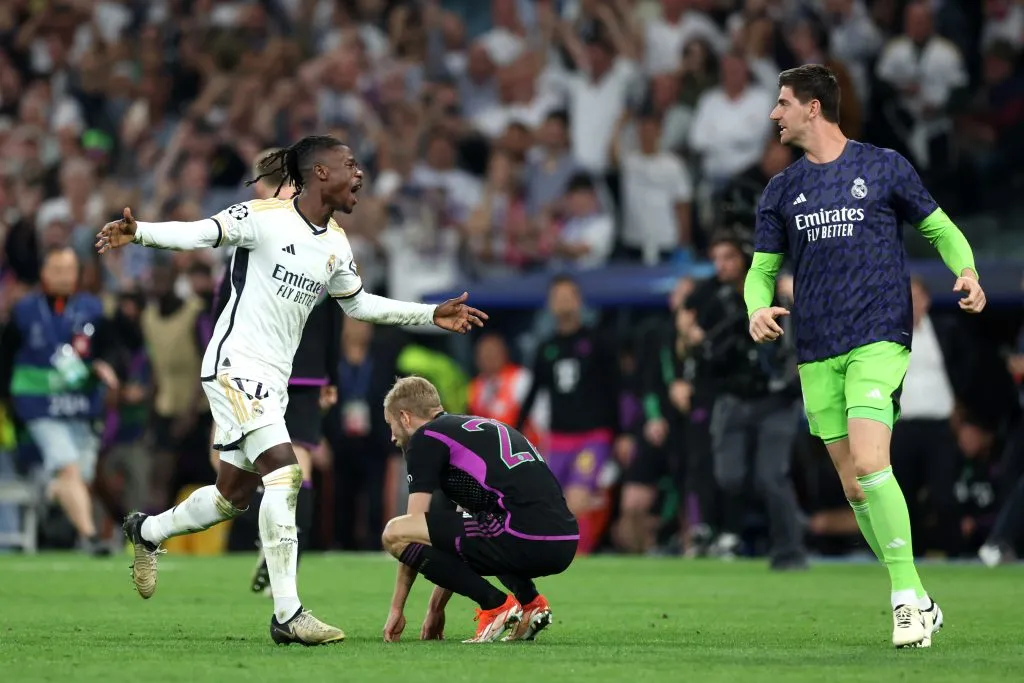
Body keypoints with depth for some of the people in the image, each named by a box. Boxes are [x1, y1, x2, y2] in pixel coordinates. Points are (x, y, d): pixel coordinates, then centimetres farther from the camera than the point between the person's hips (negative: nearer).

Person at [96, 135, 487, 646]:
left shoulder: (336, 244, 11)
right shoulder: (265, 217, -11)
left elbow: (359, 304, 24)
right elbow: (198, 234, -17)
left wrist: (432, 315, 22)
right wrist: (138, 233, -34)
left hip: (273, 379, 8)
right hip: (235, 364, -8)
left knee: (235, 496, 12)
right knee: (284, 473, -21)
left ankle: (146, 532, 40)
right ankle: (287, 614, -21)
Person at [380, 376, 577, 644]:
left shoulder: (425, 438, 6)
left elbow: (415, 526, 5)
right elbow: (457, 530, 37)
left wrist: (397, 608, 13)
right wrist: (436, 609, 39)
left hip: (526, 540, -9)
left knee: (395, 534, -5)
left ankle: (496, 605, -4)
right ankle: (530, 602, 15)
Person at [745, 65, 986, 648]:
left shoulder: (884, 167, 3)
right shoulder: (781, 190, 13)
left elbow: (940, 228, 11)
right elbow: (762, 268, 16)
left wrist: (967, 272, -9)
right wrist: (758, 308, -6)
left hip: (879, 340, -5)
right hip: (817, 353, 5)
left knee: (869, 464, -22)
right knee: (854, 487, 3)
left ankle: (907, 595, -14)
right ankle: (921, 605, 13)